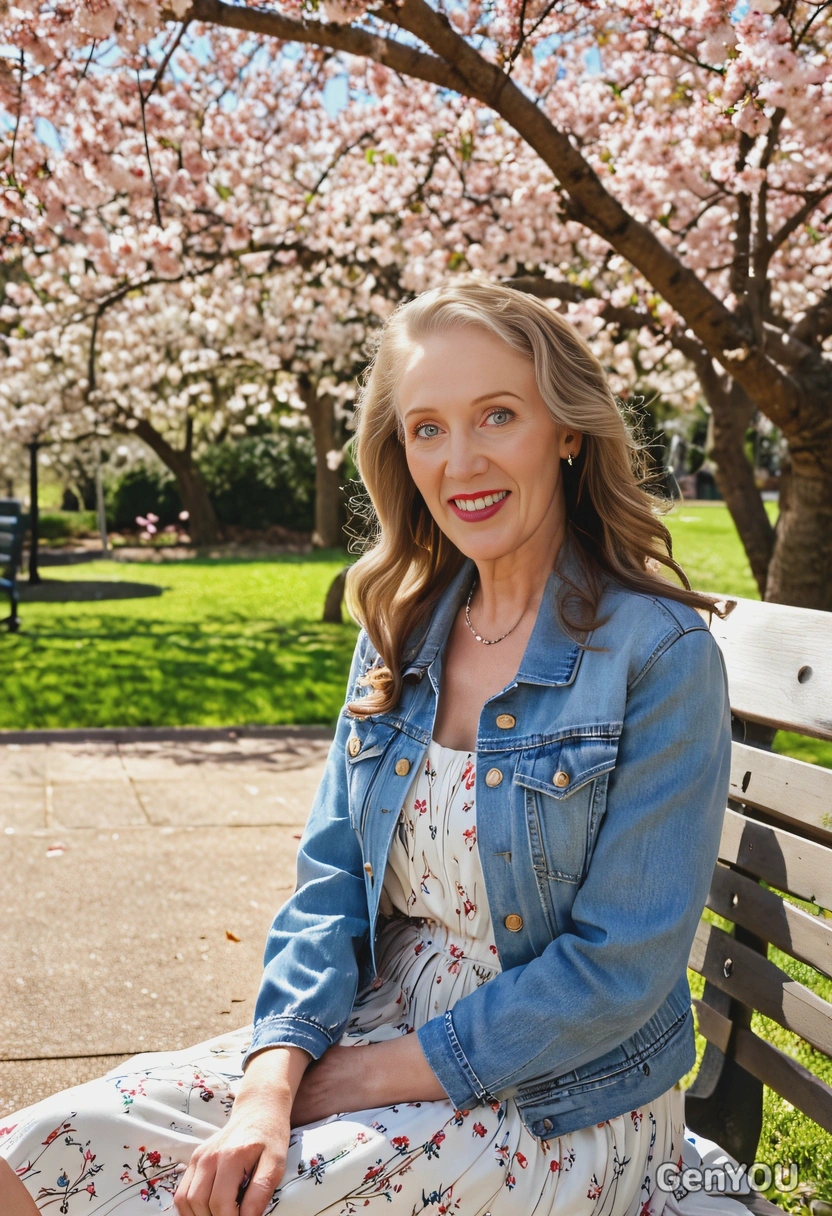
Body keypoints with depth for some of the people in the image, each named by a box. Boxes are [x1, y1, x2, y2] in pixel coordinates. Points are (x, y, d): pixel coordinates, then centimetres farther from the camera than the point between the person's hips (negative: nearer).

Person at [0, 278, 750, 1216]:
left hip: (555, 1100, -5)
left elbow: (623, 965, -16)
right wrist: (272, 1085, -13)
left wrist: (376, 1077, -14)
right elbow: (333, 879, 3)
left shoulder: (660, 654, -15)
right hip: (371, 1028, 5)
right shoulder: (401, 632, 4)